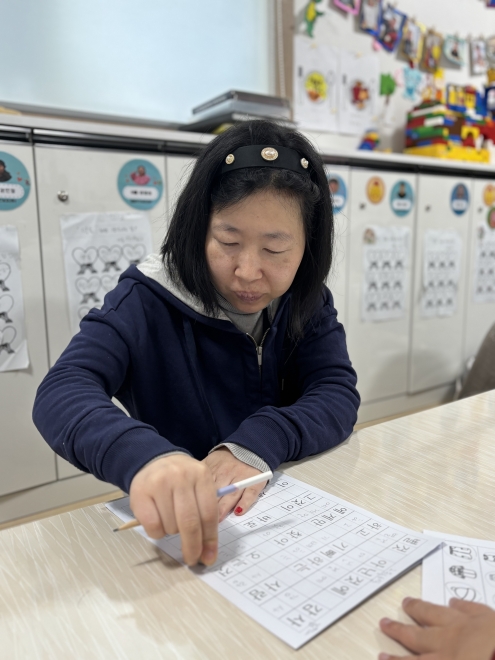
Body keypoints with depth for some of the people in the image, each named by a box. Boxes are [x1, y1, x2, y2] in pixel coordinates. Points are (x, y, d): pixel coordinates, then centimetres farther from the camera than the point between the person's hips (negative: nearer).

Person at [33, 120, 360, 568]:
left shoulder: (305, 302, -1)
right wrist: (144, 456, -46)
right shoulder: (150, 301, -13)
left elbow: (338, 393, -12)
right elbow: (61, 392, -26)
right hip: (175, 535, -2)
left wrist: (257, 443, -31)